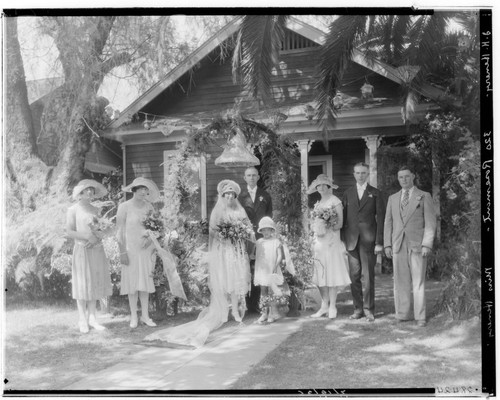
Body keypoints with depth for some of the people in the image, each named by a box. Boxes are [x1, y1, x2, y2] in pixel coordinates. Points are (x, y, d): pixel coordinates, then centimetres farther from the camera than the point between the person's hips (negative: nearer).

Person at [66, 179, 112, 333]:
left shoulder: (95, 210, 13)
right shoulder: (73, 210, -2)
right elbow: (69, 232, -7)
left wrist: (96, 239, -9)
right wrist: (87, 237, -19)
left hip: (96, 250, 5)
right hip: (82, 250, -5)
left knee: (94, 284, 6)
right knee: (82, 284, -1)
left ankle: (91, 317, 14)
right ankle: (82, 320, 5)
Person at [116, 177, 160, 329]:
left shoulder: (148, 206, 5)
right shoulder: (124, 207, -9)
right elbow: (120, 230, -8)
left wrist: (150, 239, -9)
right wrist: (122, 252, -12)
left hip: (146, 249, 4)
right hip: (130, 249, -4)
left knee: (145, 281, 6)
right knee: (132, 282, 3)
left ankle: (145, 315, 13)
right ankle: (133, 316, 13)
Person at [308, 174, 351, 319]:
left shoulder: (335, 201, -3)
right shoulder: (318, 203, 14)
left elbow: (340, 223, -6)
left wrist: (326, 229, -15)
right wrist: (315, 229, -3)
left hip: (331, 241, -5)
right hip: (319, 241, 5)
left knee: (332, 272, -3)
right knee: (320, 273, 4)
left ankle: (332, 306, 3)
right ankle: (324, 305, 12)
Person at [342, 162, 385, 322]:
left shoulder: (375, 194, 5)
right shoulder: (348, 193, 12)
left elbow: (380, 219, 1)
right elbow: (343, 218, 11)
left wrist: (379, 242, -6)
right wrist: (342, 240, 3)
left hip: (368, 240, -2)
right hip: (351, 240, 2)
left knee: (368, 275, -2)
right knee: (354, 275, 3)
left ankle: (369, 309, 6)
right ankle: (358, 308, 11)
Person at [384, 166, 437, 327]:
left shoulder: (424, 196, 4)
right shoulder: (393, 198, 14)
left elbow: (430, 223, -1)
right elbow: (388, 222, 14)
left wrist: (427, 245, -11)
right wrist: (387, 245, 4)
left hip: (417, 245, -3)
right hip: (398, 245, 3)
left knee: (418, 281, -3)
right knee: (400, 282, 3)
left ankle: (420, 317, 2)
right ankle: (402, 315, 9)